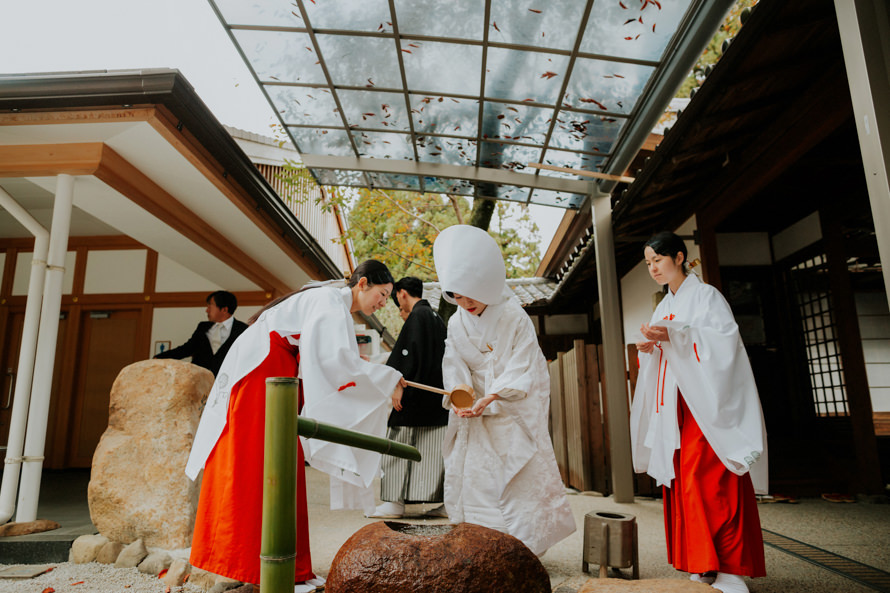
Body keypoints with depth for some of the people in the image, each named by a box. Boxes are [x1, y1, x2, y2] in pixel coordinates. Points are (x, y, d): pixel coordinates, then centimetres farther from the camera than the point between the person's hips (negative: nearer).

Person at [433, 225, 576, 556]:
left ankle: (523, 548, 5)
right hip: (477, 417, 4)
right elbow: (455, 368, 0)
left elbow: (522, 370, -16)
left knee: (523, 479, -5)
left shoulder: (514, 317, -10)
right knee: (472, 477, 3)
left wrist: (491, 397, -29)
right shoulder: (456, 324, 3)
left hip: (515, 411, -4)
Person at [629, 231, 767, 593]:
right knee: (682, 480, 2)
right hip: (675, 405, 7)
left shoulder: (706, 295, 1)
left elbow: (725, 338, -13)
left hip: (706, 401, -7)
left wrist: (674, 335, -22)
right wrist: (650, 349, -1)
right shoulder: (663, 308, 21)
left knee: (709, 480, -13)